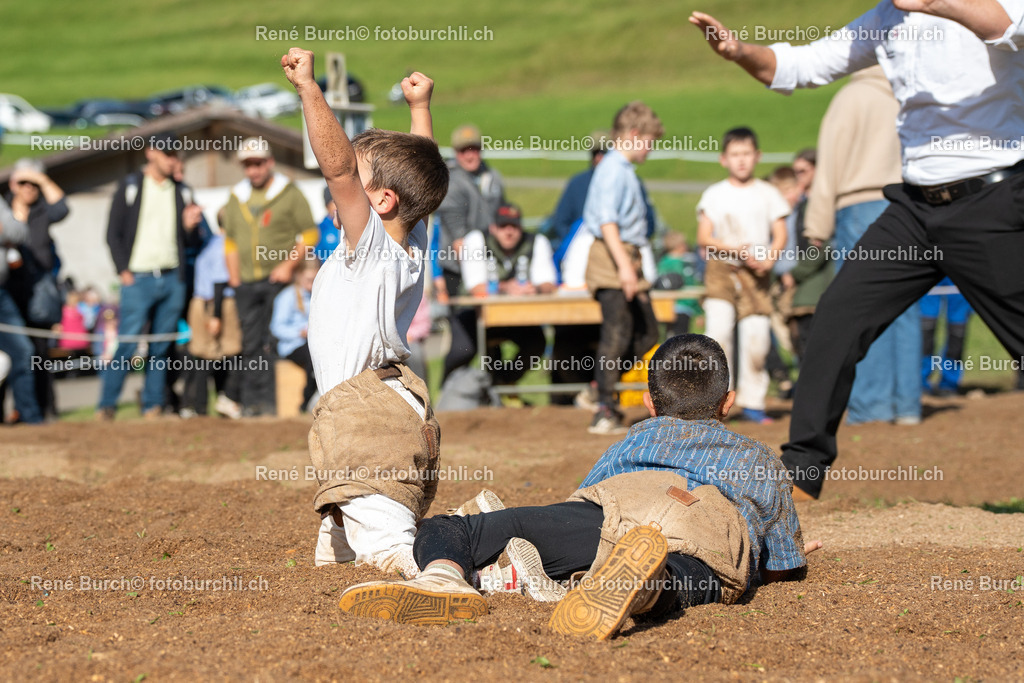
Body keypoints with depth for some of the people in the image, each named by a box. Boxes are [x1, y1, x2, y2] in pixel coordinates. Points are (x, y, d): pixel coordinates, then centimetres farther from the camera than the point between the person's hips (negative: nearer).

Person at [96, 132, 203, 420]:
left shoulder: (178, 190, 14)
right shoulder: (130, 186, 4)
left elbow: (189, 240, 16)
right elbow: (113, 234, 2)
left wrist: (190, 225, -6)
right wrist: (123, 271, -8)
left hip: (172, 278, 4)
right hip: (138, 278, -4)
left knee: (162, 347, 3)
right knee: (127, 343, -10)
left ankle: (153, 405, 8)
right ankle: (106, 405, -6)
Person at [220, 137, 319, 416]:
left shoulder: (290, 194, 2)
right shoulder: (237, 198, 16)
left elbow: (309, 234, 0)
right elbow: (231, 241, 21)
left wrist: (288, 265, -10)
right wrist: (234, 278, 12)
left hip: (279, 280, -4)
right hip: (247, 284, 4)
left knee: (274, 342, -10)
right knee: (251, 343, 3)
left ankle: (271, 399, -7)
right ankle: (252, 402, 7)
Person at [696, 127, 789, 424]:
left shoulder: (767, 193, 11)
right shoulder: (714, 194, 8)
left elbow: (780, 234, 7)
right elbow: (704, 237, 1)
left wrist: (768, 259, -12)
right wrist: (734, 249, -15)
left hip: (756, 273, 1)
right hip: (721, 269, -1)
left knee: (757, 337, -5)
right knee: (718, 328, -18)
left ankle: (752, 402, 9)